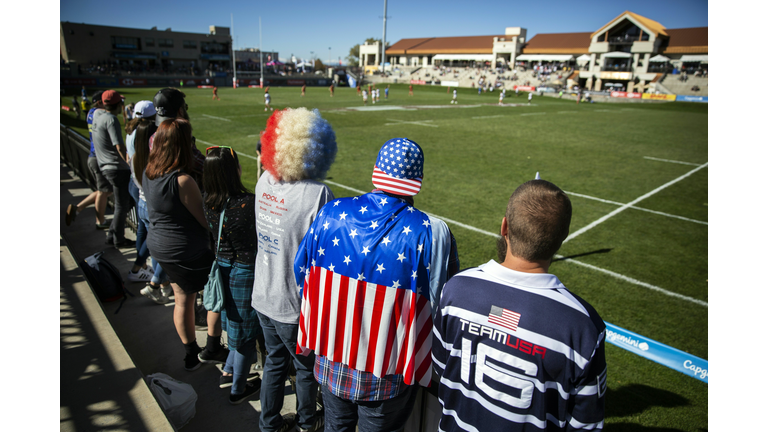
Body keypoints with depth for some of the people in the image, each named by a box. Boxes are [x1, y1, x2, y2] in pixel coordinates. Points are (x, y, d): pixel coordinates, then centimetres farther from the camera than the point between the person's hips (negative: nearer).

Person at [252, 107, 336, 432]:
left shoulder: (265, 182, -6)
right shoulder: (318, 195, -27)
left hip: (263, 298, 6)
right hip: (295, 307, -5)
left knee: (275, 360, 26)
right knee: (306, 367, 21)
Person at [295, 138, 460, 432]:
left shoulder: (331, 213, -11)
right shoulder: (432, 233, -23)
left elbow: (302, 273, 1)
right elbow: (438, 305, -16)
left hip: (330, 364, 3)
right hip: (385, 378, -3)